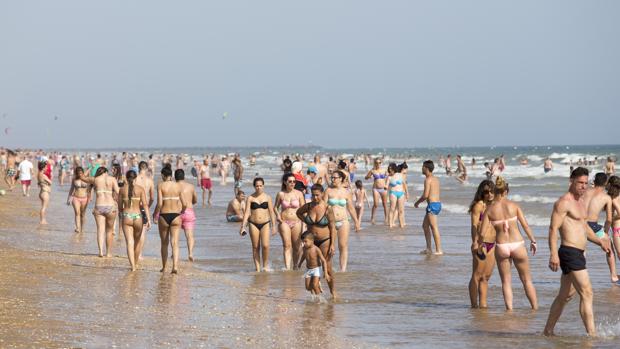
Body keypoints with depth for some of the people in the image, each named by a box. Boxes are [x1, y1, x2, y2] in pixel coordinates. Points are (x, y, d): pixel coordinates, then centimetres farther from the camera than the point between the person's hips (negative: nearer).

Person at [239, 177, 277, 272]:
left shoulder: (267, 197, 5)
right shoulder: (250, 198, 3)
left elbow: (271, 212, 5)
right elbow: (246, 212, 0)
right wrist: (243, 226, -8)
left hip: (265, 223, 0)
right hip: (253, 224, 1)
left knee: (265, 245, -14)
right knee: (255, 247, 3)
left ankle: (266, 265, 4)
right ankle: (257, 268, 9)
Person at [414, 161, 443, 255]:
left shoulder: (428, 179, -12)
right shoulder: (436, 179, 16)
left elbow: (425, 195, -17)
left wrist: (417, 202, -2)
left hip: (432, 204, -10)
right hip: (438, 204, 10)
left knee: (434, 228, -7)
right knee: (425, 226, 17)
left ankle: (439, 250, -7)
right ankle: (428, 248, 19)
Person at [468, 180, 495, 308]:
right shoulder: (479, 205, -5)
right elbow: (474, 225, -14)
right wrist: (475, 242, -26)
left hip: (492, 244, 7)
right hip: (481, 244, -7)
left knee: (486, 276, 9)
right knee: (477, 276, -4)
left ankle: (483, 304, 14)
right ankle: (474, 305, -2)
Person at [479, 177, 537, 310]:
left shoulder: (489, 209, -3)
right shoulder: (514, 205, -2)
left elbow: (482, 231, -6)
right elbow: (525, 225, -1)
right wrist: (533, 241, 12)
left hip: (501, 246, 0)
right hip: (517, 244, 0)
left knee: (506, 281, 12)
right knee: (527, 279, 14)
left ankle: (509, 309, 4)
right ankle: (535, 308, 17)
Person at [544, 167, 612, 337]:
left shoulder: (581, 201, 19)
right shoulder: (563, 202, -11)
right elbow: (553, 228, -18)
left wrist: (599, 241, 18)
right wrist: (553, 254, -27)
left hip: (578, 254, 10)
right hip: (569, 252, -10)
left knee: (565, 296, 16)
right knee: (587, 294, -15)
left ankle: (548, 331, 25)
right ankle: (592, 334, -16)